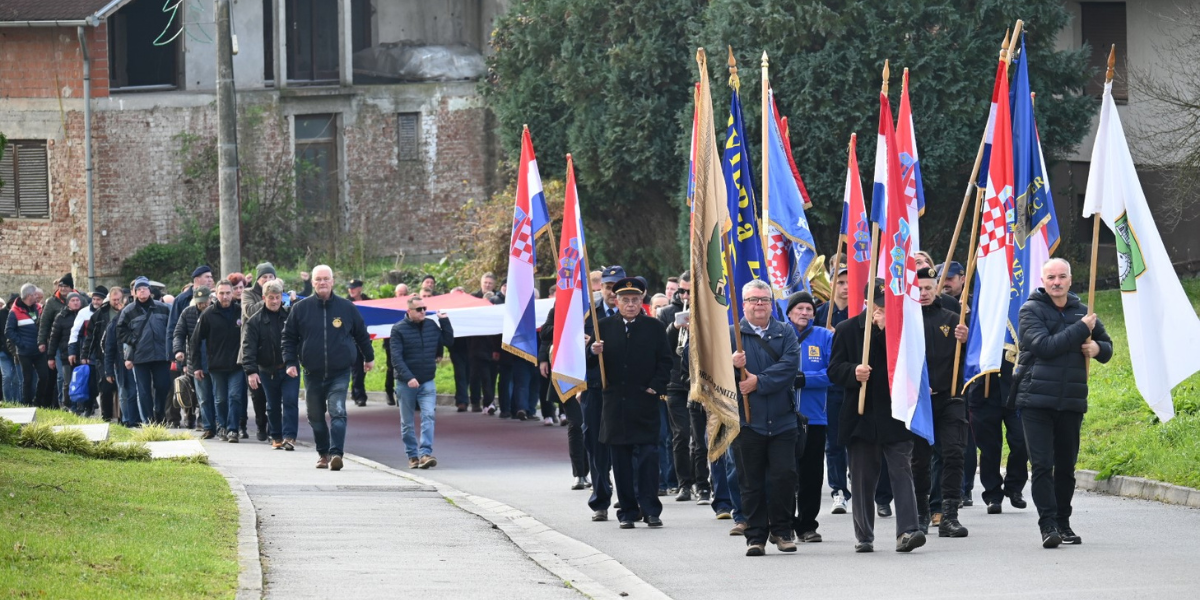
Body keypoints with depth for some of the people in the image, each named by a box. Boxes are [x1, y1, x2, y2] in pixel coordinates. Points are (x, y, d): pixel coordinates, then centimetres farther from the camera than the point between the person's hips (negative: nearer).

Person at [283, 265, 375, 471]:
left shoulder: (346, 307, 3)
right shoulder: (301, 308, 2)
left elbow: (361, 334, 16)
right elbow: (289, 337, 9)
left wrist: (369, 357, 25)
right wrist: (290, 362, -2)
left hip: (339, 374, -2)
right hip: (313, 374, 2)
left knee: (337, 413, -16)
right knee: (315, 416, 10)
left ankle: (336, 453, -23)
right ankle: (323, 454, 23)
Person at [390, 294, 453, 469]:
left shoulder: (431, 326, 7)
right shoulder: (398, 329, -7)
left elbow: (449, 341, 13)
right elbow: (396, 357, -13)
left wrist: (444, 321, 3)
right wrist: (408, 377, -23)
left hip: (427, 382, 2)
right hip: (405, 383, -2)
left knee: (428, 416, -14)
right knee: (407, 422, 6)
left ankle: (425, 453, -20)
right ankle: (413, 456, 16)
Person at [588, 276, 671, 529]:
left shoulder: (654, 328, 6)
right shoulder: (605, 327, 8)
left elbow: (665, 362, 6)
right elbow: (590, 361, 8)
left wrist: (655, 386, -6)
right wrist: (593, 352, -14)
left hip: (645, 403, -2)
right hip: (615, 402, 2)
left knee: (647, 456, -6)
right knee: (621, 461, 3)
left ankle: (650, 510, -3)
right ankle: (628, 511, 8)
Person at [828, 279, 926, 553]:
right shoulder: (847, 330, 6)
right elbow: (834, 370, 3)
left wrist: (887, 330, -11)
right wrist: (853, 373, -18)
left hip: (896, 416, -1)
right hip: (861, 416, 1)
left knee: (902, 472, -10)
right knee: (863, 478, 7)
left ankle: (907, 531, -17)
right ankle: (864, 536, 15)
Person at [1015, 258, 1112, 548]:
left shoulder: (1082, 311, 12)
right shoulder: (1031, 310, -2)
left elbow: (1107, 346, 25)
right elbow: (1045, 346, -17)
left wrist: (1097, 348, 1)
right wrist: (1081, 329, -14)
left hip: (1071, 403, 4)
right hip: (1036, 401, -4)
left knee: (1066, 466, 11)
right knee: (1042, 465, -9)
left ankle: (1063, 523, 21)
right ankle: (1048, 525, -10)